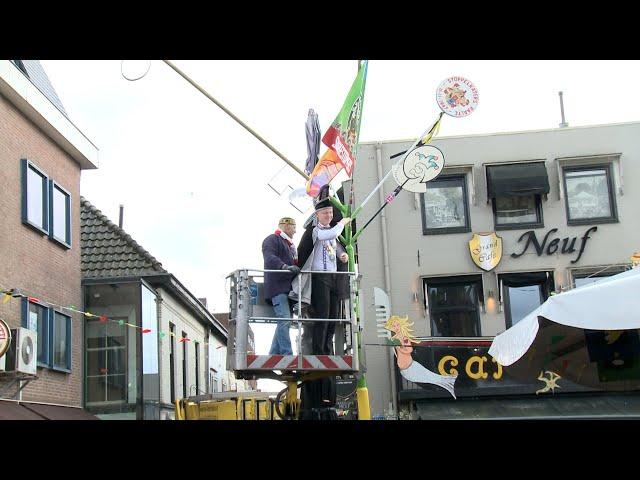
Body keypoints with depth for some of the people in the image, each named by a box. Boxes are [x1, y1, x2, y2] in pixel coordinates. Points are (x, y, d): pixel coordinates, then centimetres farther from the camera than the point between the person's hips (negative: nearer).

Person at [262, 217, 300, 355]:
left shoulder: (289, 244, 31)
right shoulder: (272, 239, 0)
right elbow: (270, 258, -17)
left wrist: (297, 269, 15)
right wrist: (286, 267, -32)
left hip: (288, 287, 9)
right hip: (278, 286, -9)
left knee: (284, 322, 5)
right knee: (284, 320, -18)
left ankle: (274, 354, 9)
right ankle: (287, 354, -23)